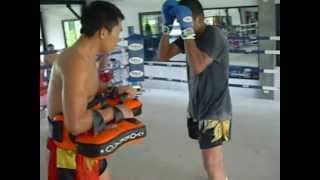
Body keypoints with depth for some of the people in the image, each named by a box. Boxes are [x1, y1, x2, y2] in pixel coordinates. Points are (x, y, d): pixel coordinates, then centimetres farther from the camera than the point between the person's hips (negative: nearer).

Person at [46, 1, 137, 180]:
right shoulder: (77, 63, -28)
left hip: (85, 142, 10)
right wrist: (115, 111, -23)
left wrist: (115, 91, 3)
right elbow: (75, 125, -35)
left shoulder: (86, 57, 4)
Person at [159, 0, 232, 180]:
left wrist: (188, 30, -30)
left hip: (215, 109, -8)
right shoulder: (189, 35, 4)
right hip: (197, 106, 8)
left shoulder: (214, 35, -19)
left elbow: (197, 67, -32)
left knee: (211, 163, -7)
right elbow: (164, 55, 3)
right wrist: (168, 25, -7)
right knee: (213, 154, 25)